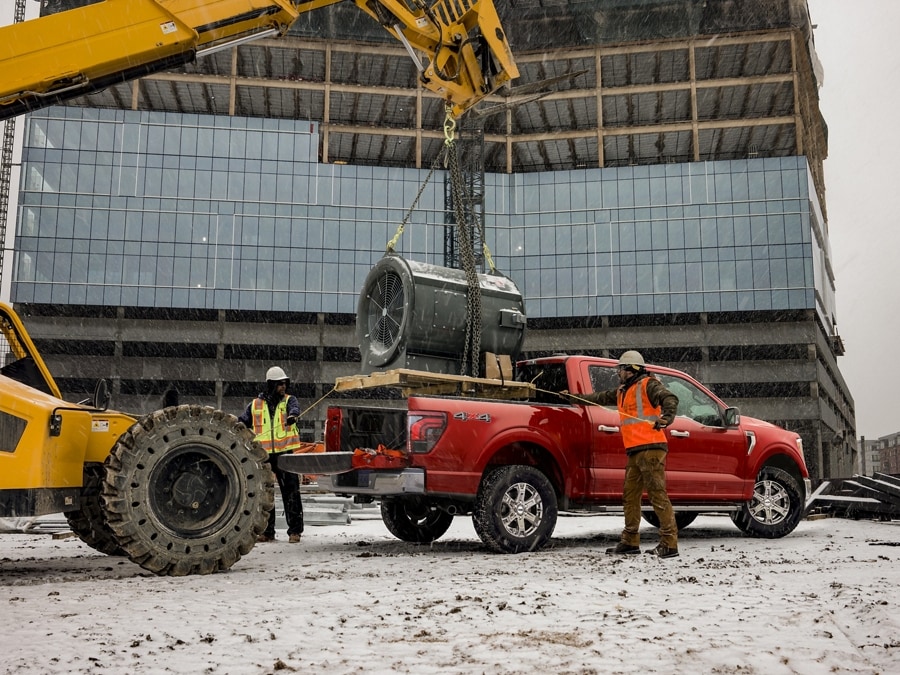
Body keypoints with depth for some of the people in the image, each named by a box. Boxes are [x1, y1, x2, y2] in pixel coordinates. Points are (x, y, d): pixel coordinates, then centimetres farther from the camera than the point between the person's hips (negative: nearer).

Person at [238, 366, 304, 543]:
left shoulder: (289, 400, 5)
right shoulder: (256, 404, 10)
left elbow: (294, 407, -18)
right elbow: (242, 423, 16)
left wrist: (292, 415, -40)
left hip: (285, 452, -2)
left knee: (291, 492, -2)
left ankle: (295, 530, 5)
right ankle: (267, 531, 18)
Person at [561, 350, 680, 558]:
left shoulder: (648, 385, -4)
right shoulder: (622, 392, 23)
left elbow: (670, 398, -19)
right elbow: (599, 397, 35)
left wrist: (667, 416, -38)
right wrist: (574, 397, 39)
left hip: (651, 449, -10)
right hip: (634, 452, 10)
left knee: (658, 495, -11)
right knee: (630, 496, 12)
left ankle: (669, 543, -9)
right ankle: (630, 542, 20)